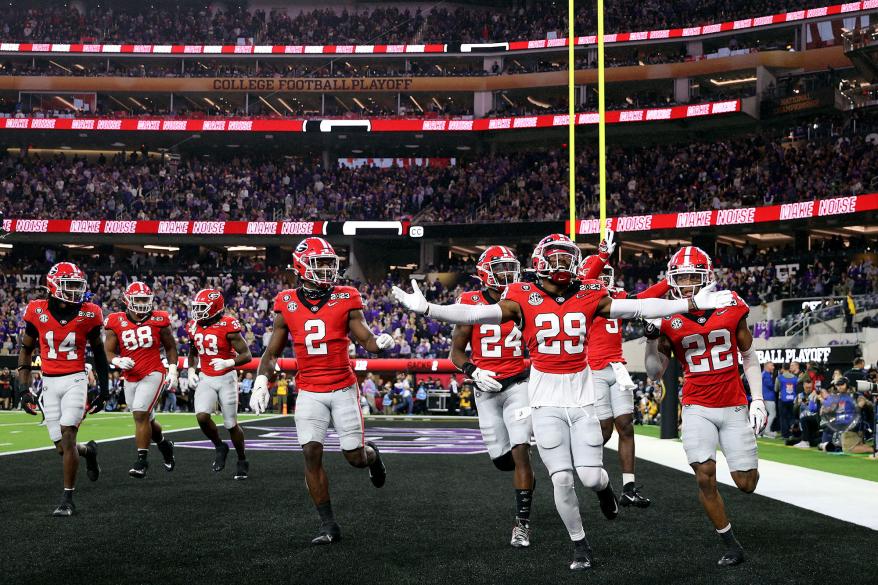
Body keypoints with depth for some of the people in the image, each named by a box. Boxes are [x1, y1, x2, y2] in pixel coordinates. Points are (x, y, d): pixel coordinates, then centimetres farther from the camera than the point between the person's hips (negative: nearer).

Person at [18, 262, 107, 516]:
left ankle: (68, 499, -5)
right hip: (49, 383, 2)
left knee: (67, 437, -14)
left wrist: (104, 388, 9)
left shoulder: (87, 314, -4)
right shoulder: (38, 312, -3)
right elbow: (25, 351, 8)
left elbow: (98, 352, 9)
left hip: (75, 380, -2)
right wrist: (24, 390, 4)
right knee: (62, 447, 3)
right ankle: (88, 451, 39)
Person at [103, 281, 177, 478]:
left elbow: (170, 347, 11)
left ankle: (142, 461, -9)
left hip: (153, 374, -3)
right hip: (130, 378, 3)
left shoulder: (158, 320, -1)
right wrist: (119, 361, -20)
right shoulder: (116, 323, 0)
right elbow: (109, 352, 1)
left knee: (141, 415, -16)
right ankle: (164, 445, 41)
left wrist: (173, 371, 3)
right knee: (146, 419, 14)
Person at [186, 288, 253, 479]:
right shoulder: (194, 327, 2)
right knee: (202, 417, -17)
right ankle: (220, 447, 11)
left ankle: (242, 461, 24)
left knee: (231, 424, 2)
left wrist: (228, 363, -33)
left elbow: (246, 355, -16)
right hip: (205, 378, 4)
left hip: (226, 378, -4)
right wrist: (191, 371, 4)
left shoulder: (227, 326, -17)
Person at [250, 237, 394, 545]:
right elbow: (272, 352, 8)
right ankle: (328, 524, 1)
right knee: (312, 454, -10)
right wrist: (261, 382, -6)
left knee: (355, 458, 2)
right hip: (309, 392, 1)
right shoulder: (287, 304, 0)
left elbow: (366, 340, -5)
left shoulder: (346, 300, -4)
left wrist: (380, 342, -27)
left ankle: (370, 453, 41)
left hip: (344, 389, -1)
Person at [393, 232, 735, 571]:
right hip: (546, 401, -2)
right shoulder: (524, 299, -5)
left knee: (590, 477, -2)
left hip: (582, 399, 2)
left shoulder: (589, 296, 2)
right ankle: (580, 546, 18)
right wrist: (426, 309, -28)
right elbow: (478, 314, -15)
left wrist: (693, 304, -4)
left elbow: (638, 308, 0)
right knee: (562, 479, -4)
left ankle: (603, 487, 37)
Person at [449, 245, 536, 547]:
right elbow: (456, 352, 3)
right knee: (502, 460, 6)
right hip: (487, 388, 1)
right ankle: (526, 476, 43)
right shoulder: (471, 304, -4)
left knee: (520, 452, -13)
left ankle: (522, 521, -7)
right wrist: (473, 372, -13)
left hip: (518, 383, 0)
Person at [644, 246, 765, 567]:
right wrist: (652, 338, -15)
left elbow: (749, 358, 6)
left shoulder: (730, 309, -5)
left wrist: (758, 401, 0)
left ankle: (745, 462, 39)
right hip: (697, 409, 0)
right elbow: (655, 372, 1)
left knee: (747, 484, 1)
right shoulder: (670, 320, -5)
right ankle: (731, 546, 4)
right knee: (705, 477, -14)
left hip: (734, 407, 0)